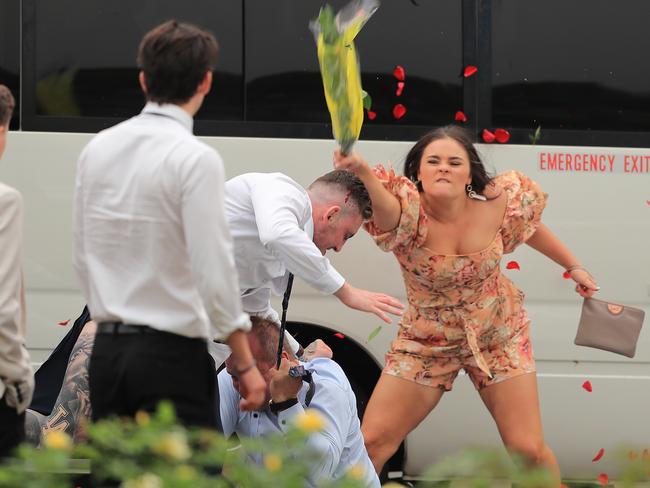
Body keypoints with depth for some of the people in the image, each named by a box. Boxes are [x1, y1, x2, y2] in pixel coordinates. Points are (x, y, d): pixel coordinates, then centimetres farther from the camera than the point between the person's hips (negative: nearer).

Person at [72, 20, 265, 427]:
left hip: (106, 350, 7)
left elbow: (83, 259, 13)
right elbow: (214, 271, -15)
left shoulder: (97, 150, 7)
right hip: (172, 355, -6)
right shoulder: (196, 159, -13)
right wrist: (246, 366, -9)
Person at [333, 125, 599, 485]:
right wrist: (362, 171, -75)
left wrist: (574, 267, 16)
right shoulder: (409, 211, -28)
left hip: (498, 334, 1)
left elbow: (530, 228, 6)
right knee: (372, 442, -4)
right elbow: (383, 203, -53)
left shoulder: (497, 203, -18)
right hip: (427, 342, -1)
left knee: (529, 449, -2)